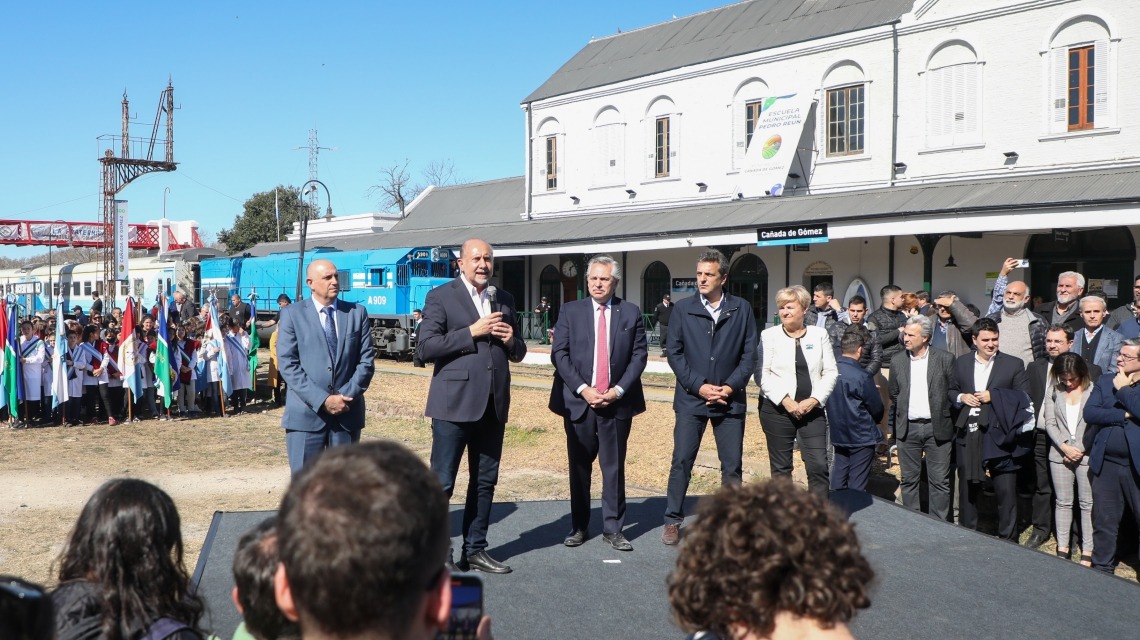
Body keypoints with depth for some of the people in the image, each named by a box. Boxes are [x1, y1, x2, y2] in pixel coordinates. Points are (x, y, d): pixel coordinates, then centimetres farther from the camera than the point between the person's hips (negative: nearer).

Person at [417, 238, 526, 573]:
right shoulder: (441, 297, -3)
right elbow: (425, 347, -13)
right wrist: (471, 332, -16)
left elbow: (518, 353, 21)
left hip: (493, 405, 6)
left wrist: (511, 341, -3)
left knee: (485, 482, 12)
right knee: (441, 483, -2)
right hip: (454, 404, -6)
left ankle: (475, 550, 24)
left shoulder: (505, 300, 14)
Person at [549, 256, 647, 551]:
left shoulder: (631, 313, 5)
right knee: (579, 467, 8)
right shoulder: (570, 311, 4)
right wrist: (583, 389, -11)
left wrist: (618, 390, -9)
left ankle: (613, 528, 12)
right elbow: (559, 354, -2)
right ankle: (579, 526, 19)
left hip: (617, 402, 0)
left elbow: (639, 355, 2)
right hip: (578, 401, 0)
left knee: (614, 467, 4)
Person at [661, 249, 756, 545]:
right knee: (681, 461, -1)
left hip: (730, 399, 1)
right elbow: (674, 352, 0)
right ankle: (673, 520, 10)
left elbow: (749, 354, 2)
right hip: (691, 398, -1)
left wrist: (730, 387, -9)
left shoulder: (742, 309, 3)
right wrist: (699, 386, -9)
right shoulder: (683, 308, 1)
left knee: (733, 465, 5)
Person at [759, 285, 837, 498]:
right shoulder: (769, 335, 1)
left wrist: (814, 400, -9)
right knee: (781, 466, 6)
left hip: (812, 409, 1)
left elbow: (831, 372, 5)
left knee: (819, 465, -6)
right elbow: (763, 374, -7)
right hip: (777, 408, -1)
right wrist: (785, 400, -16)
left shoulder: (819, 335, 7)